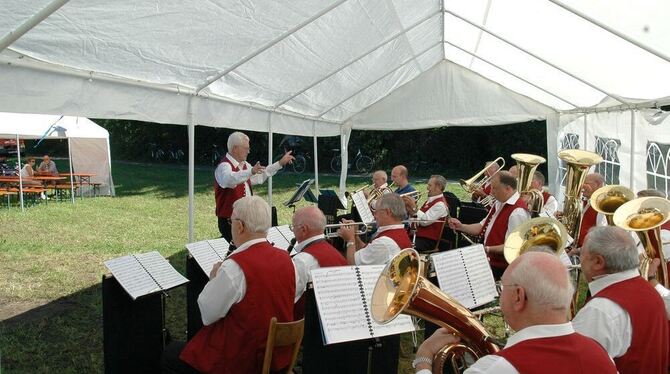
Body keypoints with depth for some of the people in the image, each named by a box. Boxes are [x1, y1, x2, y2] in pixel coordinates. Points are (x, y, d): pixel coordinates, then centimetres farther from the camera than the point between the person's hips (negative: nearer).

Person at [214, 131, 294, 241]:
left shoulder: (245, 165, 12)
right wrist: (251, 172, -55)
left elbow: (260, 176, 28)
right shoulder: (224, 166, -17)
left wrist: (280, 163, 26)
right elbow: (229, 180, -40)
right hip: (230, 222, -9)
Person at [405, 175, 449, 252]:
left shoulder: (440, 204, -12)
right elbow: (417, 217, 19)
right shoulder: (430, 201, 18)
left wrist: (414, 207, -15)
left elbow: (424, 221, -21)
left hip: (427, 241, -9)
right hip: (417, 236, 9)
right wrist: (409, 207, 4)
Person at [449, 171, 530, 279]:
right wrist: (461, 226, 7)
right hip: (490, 262, 9)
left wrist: (487, 249, -28)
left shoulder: (518, 212, -21)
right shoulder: (499, 204, 12)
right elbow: (482, 227, 18)